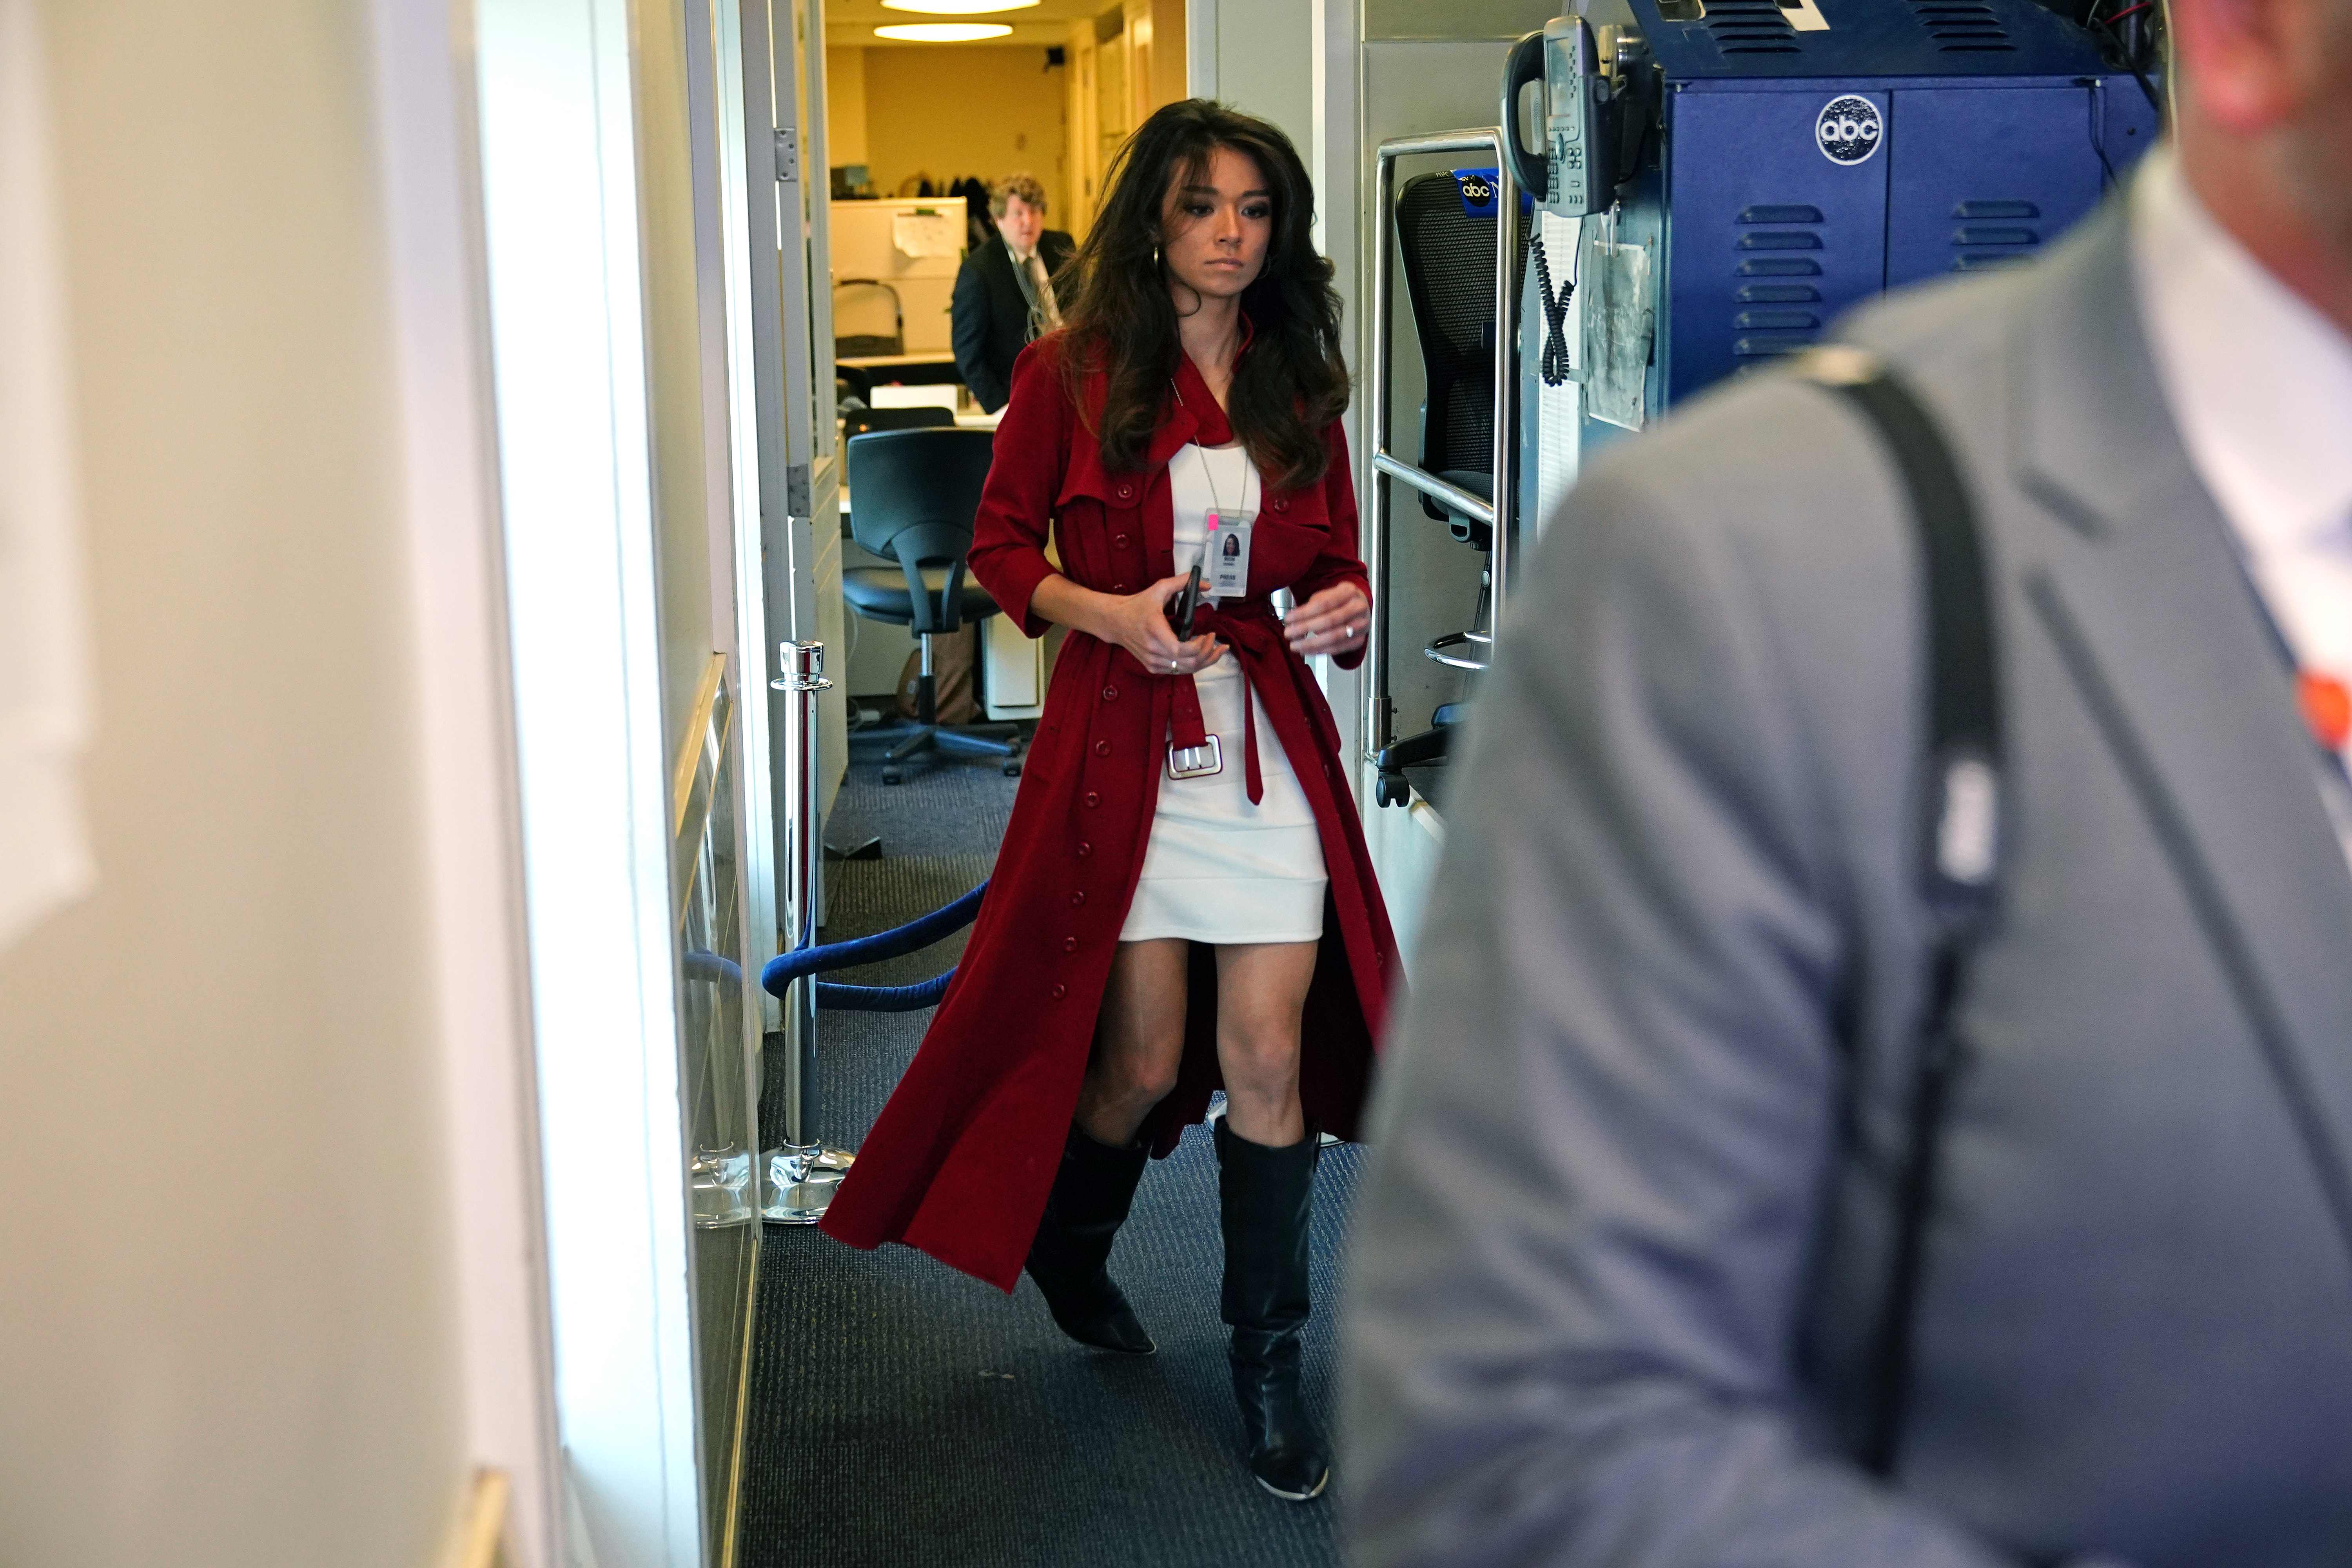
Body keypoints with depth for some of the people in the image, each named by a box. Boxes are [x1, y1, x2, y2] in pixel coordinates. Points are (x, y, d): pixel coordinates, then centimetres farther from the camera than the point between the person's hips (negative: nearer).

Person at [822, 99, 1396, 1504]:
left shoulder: (1302, 385, 9)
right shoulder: (1071, 376, -1)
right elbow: (1003, 546, 3)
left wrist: (1346, 604, -6)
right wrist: (1109, 613, -15)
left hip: (1272, 738, 3)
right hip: (1125, 739, -2)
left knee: (1267, 1055, 0)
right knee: (1142, 1057, 4)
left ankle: (1270, 1365, 16)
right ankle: (1067, 1245, 38)